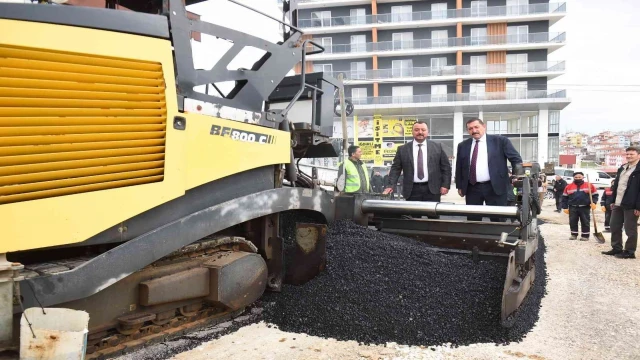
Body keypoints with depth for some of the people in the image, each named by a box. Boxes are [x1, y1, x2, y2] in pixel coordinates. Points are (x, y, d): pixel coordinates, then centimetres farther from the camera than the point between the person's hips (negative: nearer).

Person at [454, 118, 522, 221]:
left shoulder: (500, 141, 0)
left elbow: (516, 159, 0)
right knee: (472, 220, 8)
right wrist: (459, 186, 9)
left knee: (498, 220, 3)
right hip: (472, 188, 3)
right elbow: (459, 167, 13)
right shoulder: (463, 146, 9)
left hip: (495, 187, -3)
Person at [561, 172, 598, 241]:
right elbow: (564, 197, 8)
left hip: (584, 207, -1)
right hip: (573, 207, 1)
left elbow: (595, 195, 5)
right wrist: (565, 207, 4)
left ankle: (585, 235, 10)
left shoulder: (589, 186, 1)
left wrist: (593, 202, -12)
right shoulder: (569, 186, 4)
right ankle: (574, 234, 14)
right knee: (572, 221, 3)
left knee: (585, 222, 2)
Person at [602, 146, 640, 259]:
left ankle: (629, 252, 11)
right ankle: (616, 249, 24)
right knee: (615, 227, 14)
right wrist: (613, 201, 16)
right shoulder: (622, 168, 15)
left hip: (631, 205, -8)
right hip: (618, 204, 8)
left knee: (630, 229, 2)